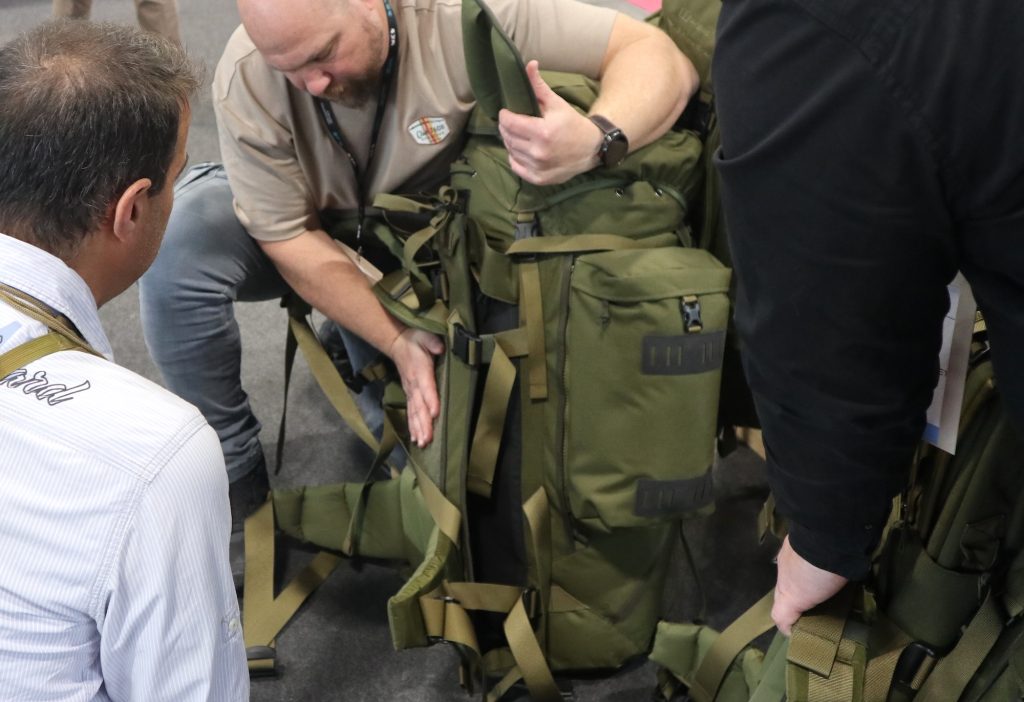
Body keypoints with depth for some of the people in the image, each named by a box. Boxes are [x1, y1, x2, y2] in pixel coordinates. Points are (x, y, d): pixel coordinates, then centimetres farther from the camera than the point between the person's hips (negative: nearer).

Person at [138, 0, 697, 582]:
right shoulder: (245, 82, -28)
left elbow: (657, 53, -34)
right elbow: (290, 238, -21)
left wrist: (595, 139, -55)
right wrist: (396, 340, -28)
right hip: (320, 234, 1)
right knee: (175, 248, -29)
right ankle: (236, 483, -11)